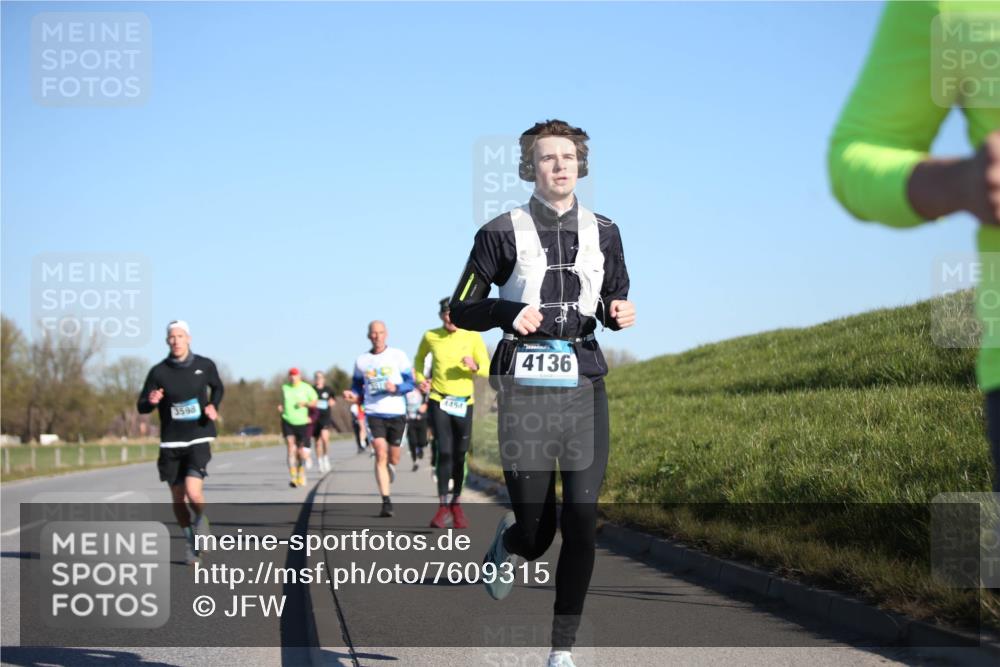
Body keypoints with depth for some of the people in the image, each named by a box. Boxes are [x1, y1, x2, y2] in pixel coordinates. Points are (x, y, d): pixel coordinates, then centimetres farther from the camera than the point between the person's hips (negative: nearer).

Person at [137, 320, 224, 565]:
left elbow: (217, 388, 20)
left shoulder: (205, 366, -1)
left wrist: (214, 407, 0)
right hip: (171, 443, 1)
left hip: (199, 438, -1)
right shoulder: (159, 372, -4)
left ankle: (201, 520, 16)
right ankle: (190, 542, 31)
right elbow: (141, 407, 0)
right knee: (178, 498, 8)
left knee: (193, 492, -19)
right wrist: (150, 401, -23)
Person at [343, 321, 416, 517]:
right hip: (374, 413, 0)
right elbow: (357, 385, 19)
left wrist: (396, 388, -20)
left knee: (393, 457, 9)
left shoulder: (398, 356, 2)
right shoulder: (361, 361, 8)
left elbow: (410, 383, 0)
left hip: (396, 412, 0)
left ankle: (390, 468, 49)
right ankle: (386, 502, -16)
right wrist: (353, 396, -3)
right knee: (380, 454, -15)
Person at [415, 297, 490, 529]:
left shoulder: (473, 337, -2)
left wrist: (475, 367, -24)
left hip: (464, 402, 1)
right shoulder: (431, 336, 1)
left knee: (460, 455, 6)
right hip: (438, 400, -1)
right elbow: (419, 358, 21)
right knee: (445, 452, -13)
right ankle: (443, 505, -5)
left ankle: (456, 503, 22)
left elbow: (487, 370, -2)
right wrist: (420, 378, 4)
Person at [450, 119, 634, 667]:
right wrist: (510, 314, -15)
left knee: (581, 526, -5)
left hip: (585, 390, 3)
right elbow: (461, 310, 3)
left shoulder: (603, 233, 11)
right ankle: (507, 545, 36)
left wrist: (620, 314, -3)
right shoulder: (503, 232, 0)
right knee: (536, 530, -3)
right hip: (525, 391, -3)